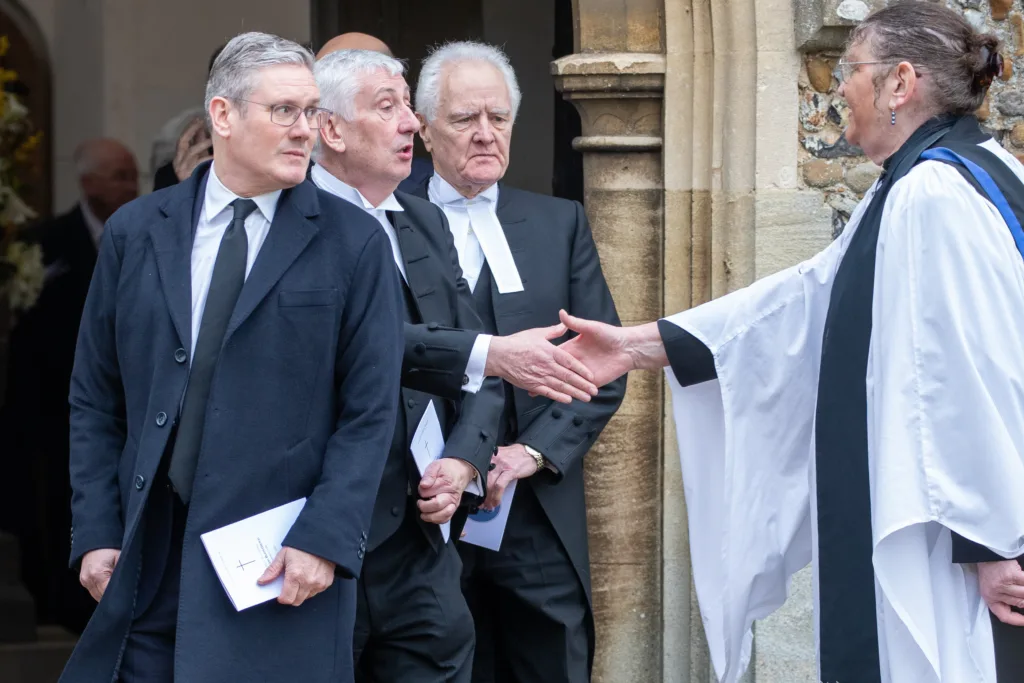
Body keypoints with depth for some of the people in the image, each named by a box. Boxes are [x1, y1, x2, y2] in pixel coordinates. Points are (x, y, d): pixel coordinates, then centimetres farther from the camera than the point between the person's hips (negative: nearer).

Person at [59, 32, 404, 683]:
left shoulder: (354, 243, 1)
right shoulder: (135, 233, 8)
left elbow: (370, 410, -2)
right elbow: (95, 402, 10)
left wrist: (324, 539, -12)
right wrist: (96, 532, 1)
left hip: (284, 564, -2)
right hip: (146, 555, 2)